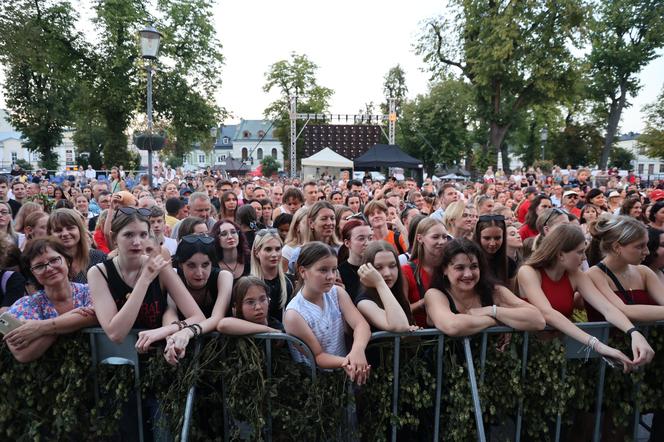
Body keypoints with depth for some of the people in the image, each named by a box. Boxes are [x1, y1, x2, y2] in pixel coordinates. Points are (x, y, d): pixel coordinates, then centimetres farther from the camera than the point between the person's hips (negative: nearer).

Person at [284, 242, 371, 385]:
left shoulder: (337, 293, 0)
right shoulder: (294, 314, -15)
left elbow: (361, 324, -13)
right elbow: (317, 356, -12)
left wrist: (357, 349, -33)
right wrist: (344, 363, -30)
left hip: (345, 370, 5)